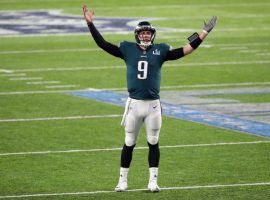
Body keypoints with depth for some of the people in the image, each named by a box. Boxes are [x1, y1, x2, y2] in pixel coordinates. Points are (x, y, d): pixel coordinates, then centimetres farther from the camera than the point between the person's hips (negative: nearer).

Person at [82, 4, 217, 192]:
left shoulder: (160, 50, 4)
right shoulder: (128, 49, 3)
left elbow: (186, 50, 2)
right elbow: (103, 44, 1)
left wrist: (204, 33, -3)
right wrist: (90, 24, -6)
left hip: (153, 104, 0)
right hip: (134, 104, 0)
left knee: (153, 143, 6)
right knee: (129, 144, 7)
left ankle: (153, 181, 14)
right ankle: (123, 180, 16)